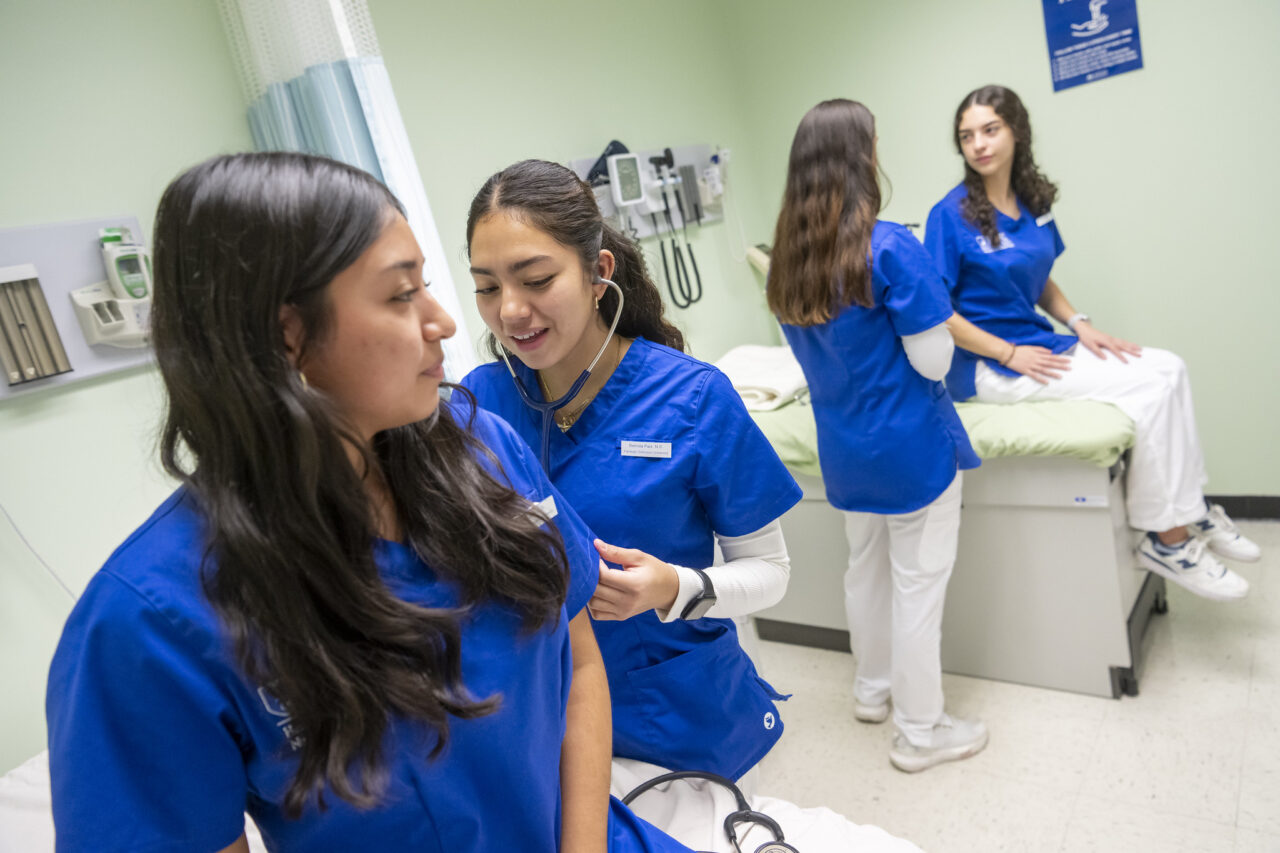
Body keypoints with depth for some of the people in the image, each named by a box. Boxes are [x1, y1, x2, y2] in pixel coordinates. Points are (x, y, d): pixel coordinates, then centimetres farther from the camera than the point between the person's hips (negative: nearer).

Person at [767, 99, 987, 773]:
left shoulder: (789, 255, 1)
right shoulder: (890, 248, -21)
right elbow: (933, 361, -16)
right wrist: (925, 301, 0)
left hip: (844, 450, 7)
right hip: (911, 447, -7)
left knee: (865, 567, 22)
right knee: (918, 583, 7)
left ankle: (873, 689, 41)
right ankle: (920, 733, 22)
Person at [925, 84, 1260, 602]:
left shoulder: (1033, 202, 9)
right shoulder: (951, 214, -12)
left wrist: (1079, 324, 2)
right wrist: (1010, 354, -17)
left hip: (1035, 346, 7)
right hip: (985, 367, -7)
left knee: (1167, 368, -6)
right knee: (1149, 384, -16)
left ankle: (1191, 511, 7)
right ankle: (1168, 539, -3)